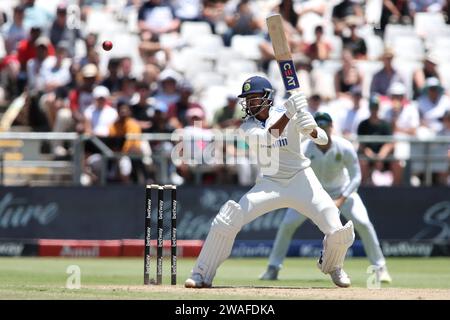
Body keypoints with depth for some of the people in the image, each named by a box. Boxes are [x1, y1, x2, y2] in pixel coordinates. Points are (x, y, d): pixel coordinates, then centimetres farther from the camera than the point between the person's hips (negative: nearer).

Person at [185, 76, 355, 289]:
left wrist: (310, 128, -36)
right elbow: (267, 137, -23)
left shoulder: (291, 116, -6)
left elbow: (322, 139, -13)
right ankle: (202, 275, -6)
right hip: (269, 184, 1)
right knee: (227, 219, -18)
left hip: (301, 180, -1)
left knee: (339, 231, -15)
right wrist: (288, 114, -37)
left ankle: (331, 265, 19)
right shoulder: (247, 127, -2)